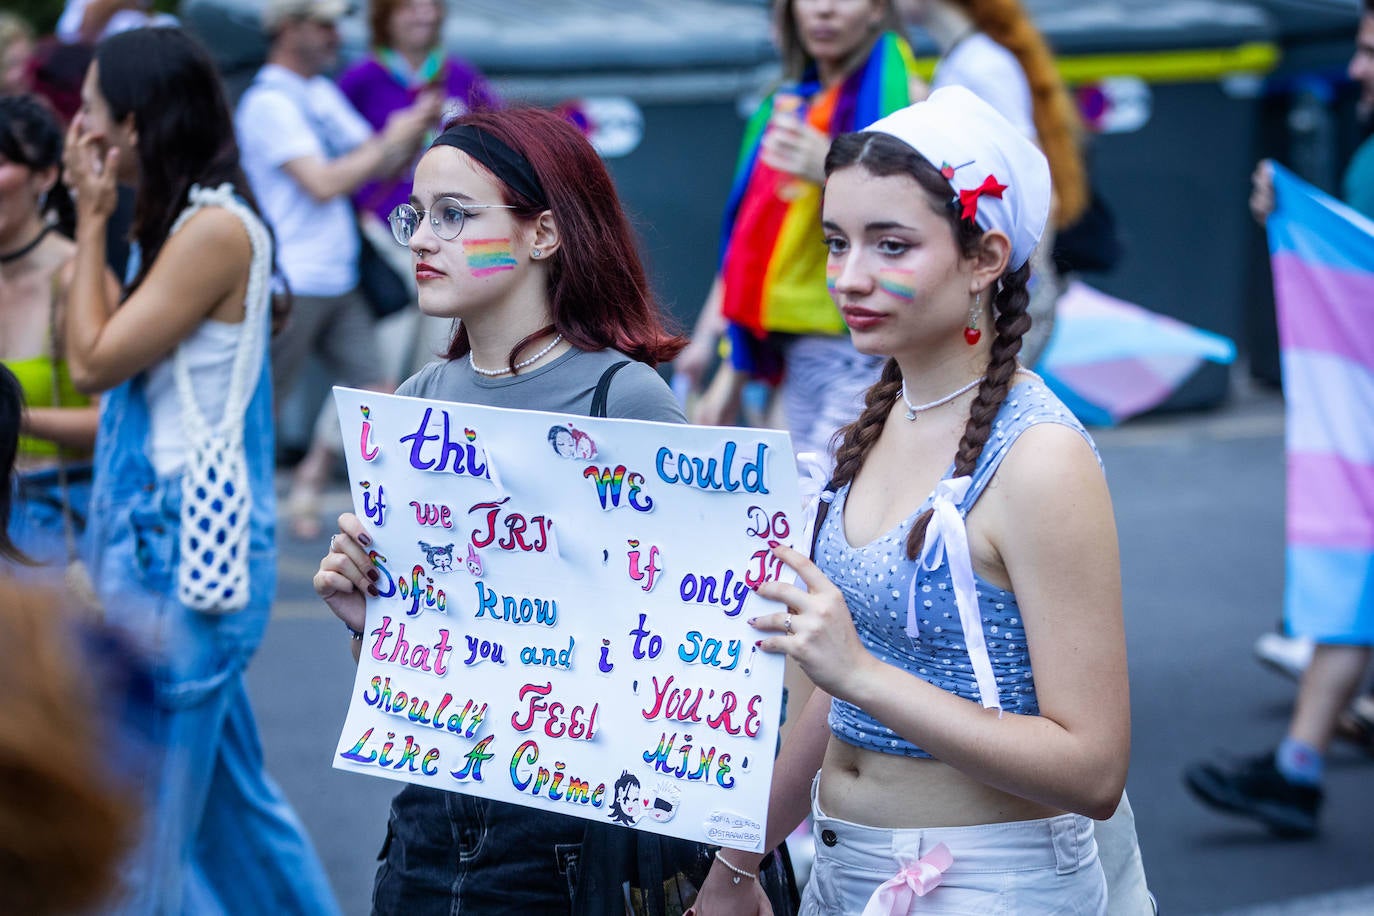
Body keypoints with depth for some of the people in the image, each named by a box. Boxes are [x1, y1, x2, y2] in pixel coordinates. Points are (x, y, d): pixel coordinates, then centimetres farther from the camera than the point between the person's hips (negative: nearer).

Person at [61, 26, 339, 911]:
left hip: (184, 540, -10)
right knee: (227, 788, 19)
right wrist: (98, 218, 10)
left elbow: (93, 362, -14)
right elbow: (112, 350, 11)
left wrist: (92, 219, -7)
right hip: (159, 531, 10)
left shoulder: (215, 229, -16)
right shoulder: (177, 222, 12)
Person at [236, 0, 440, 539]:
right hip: (291, 285, -8)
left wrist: (417, 128, -3)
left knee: (372, 385, 3)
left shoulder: (324, 94, 15)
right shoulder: (268, 102, -12)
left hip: (337, 280, 8)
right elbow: (323, 184, -21)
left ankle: (309, 483, 14)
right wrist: (392, 140, -15)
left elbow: (383, 168, 15)